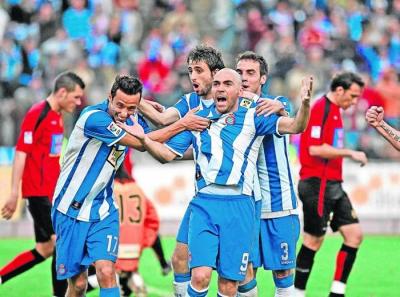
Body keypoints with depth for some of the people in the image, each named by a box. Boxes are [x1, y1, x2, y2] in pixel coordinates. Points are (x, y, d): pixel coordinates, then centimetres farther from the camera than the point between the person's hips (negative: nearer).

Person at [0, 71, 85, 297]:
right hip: (39, 192, -10)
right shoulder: (37, 115, -13)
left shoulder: (57, 116, 15)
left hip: (51, 192, 10)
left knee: (45, 249, 11)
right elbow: (21, 152, -15)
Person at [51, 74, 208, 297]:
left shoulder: (131, 123, 1)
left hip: (103, 210, 5)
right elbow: (140, 143, -20)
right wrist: (182, 124, -14)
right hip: (71, 210, -5)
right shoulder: (93, 117, -22)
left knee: (106, 272, -16)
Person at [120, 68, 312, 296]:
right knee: (200, 276, -17)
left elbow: (295, 126, -8)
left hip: (238, 207, -1)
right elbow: (168, 154, 14)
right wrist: (143, 138, -4)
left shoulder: (252, 118, 3)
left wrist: (305, 104, -29)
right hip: (204, 204, 1)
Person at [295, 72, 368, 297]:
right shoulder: (321, 109, -14)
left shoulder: (334, 110, 16)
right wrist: (350, 153, -20)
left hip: (333, 185, 10)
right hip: (318, 184, -10)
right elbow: (315, 148, -22)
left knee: (355, 235, 3)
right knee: (313, 241, -3)